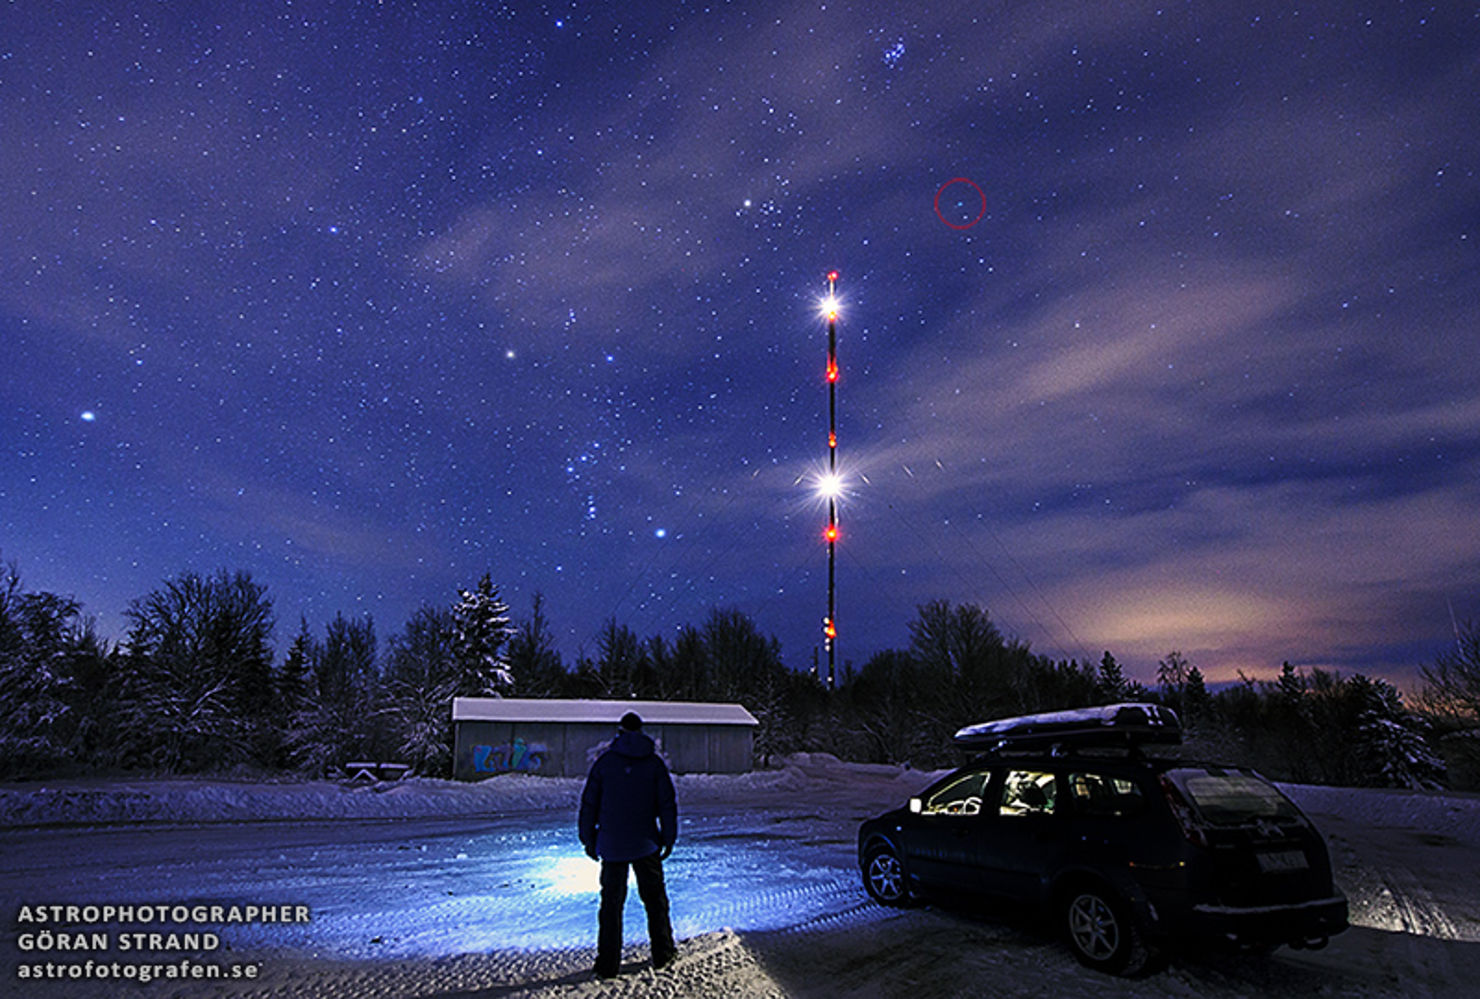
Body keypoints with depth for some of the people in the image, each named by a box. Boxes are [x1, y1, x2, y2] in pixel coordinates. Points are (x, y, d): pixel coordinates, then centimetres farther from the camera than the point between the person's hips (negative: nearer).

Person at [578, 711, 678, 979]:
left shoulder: (604, 760, -2)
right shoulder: (655, 761, -2)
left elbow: (589, 802, -1)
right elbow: (667, 803, -1)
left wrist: (588, 839, 8)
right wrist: (669, 838, 7)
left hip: (611, 846, 0)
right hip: (646, 845, 0)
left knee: (611, 903, 8)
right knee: (655, 899, 14)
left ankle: (608, 964, 10)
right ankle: (663, 953, 21)